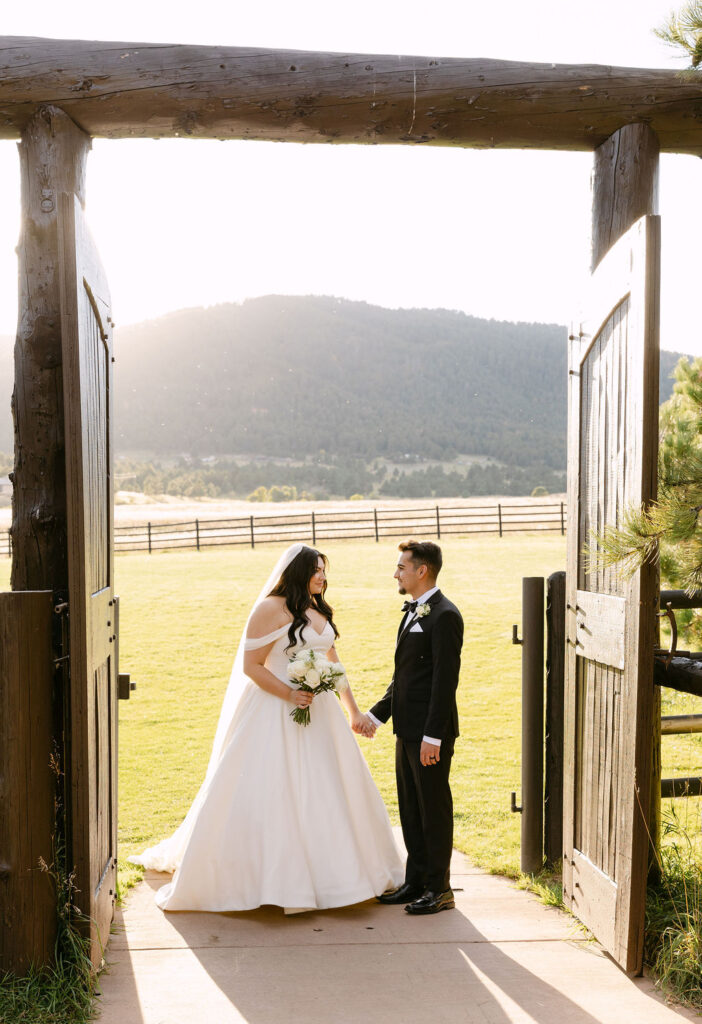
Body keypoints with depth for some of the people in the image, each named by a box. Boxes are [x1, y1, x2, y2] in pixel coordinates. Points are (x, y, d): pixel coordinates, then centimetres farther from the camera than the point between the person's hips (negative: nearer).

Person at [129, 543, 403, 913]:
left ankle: (337, 874, 28)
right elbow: (250, 665, -12)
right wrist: (288, 694, -21)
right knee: (268, 796, -3)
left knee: (332, 792, 12)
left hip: (320, 713, 7)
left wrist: (353, 711, 15)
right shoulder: (271, 609, -10)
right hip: (277, 716, -7)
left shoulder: (320, 611, 11)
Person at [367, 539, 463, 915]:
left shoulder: (444, 616, -16)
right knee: (410, 808, 15)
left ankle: (439, 888, 15)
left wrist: (432, 736, -21)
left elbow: (445, 680, -20)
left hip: (431, 732, -9)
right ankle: (416, 881, 27)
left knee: (434, 807, 3)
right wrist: (377, 714, 16)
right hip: (407, 729, 9)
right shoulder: (413, 612, 14)